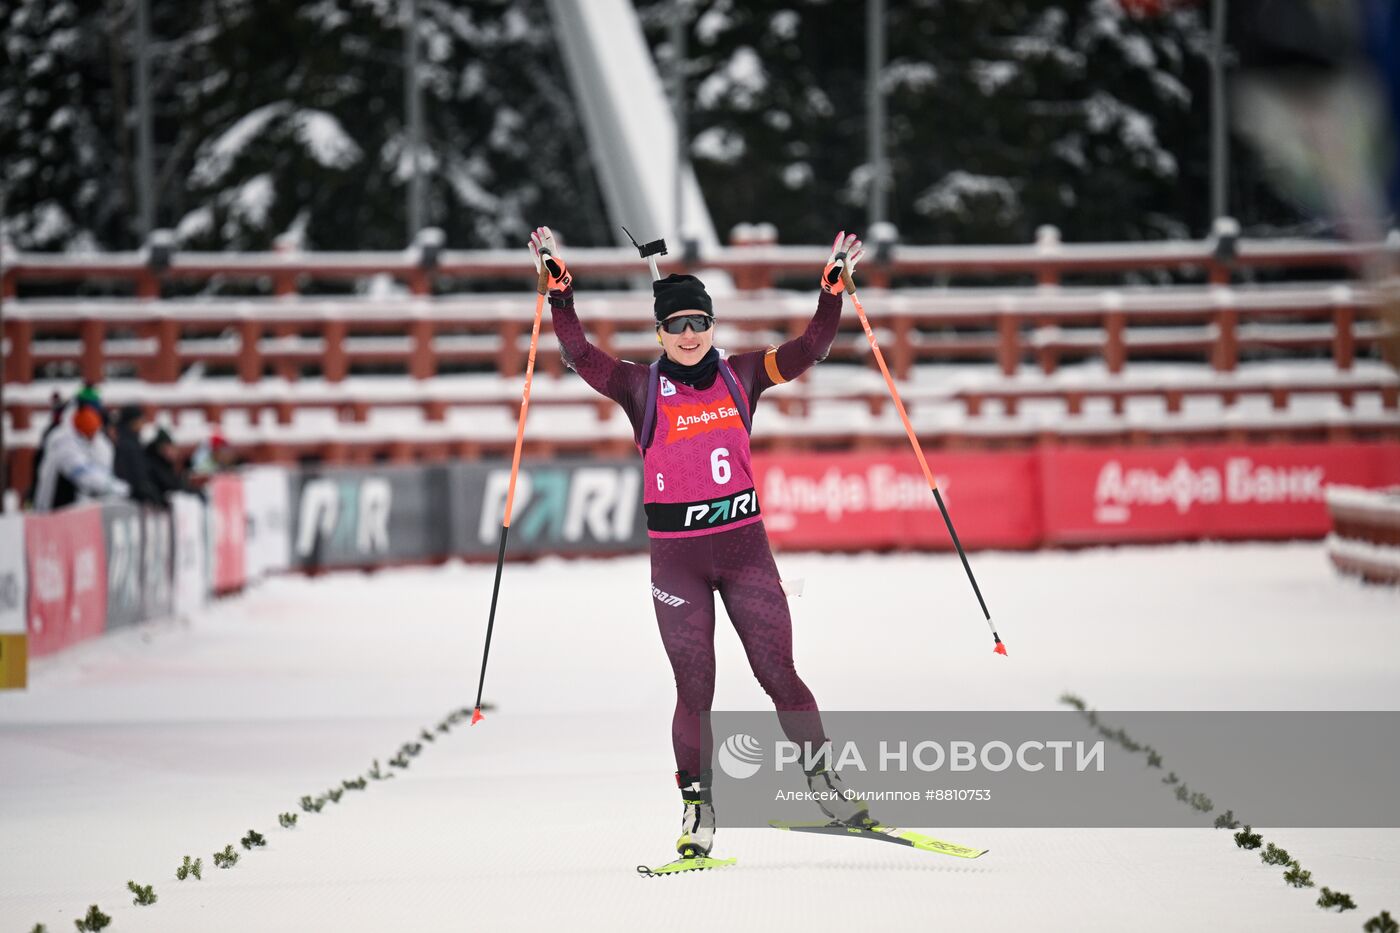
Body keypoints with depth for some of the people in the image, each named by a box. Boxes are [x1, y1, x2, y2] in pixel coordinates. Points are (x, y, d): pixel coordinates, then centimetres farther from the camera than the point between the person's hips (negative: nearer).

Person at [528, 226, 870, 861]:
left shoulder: (740, 376, 5)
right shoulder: (642, 389, -1)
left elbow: (809, 350, 0)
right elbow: (580, 355, -12)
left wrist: (833, 288, -10)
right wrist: (557, 290, -21)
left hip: (744, 545, 1)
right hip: (676, 557, -1)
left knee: (779, 675, 1)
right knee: (694, 690, 1)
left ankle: (823, 780, 16)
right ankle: (697, 808, 11)